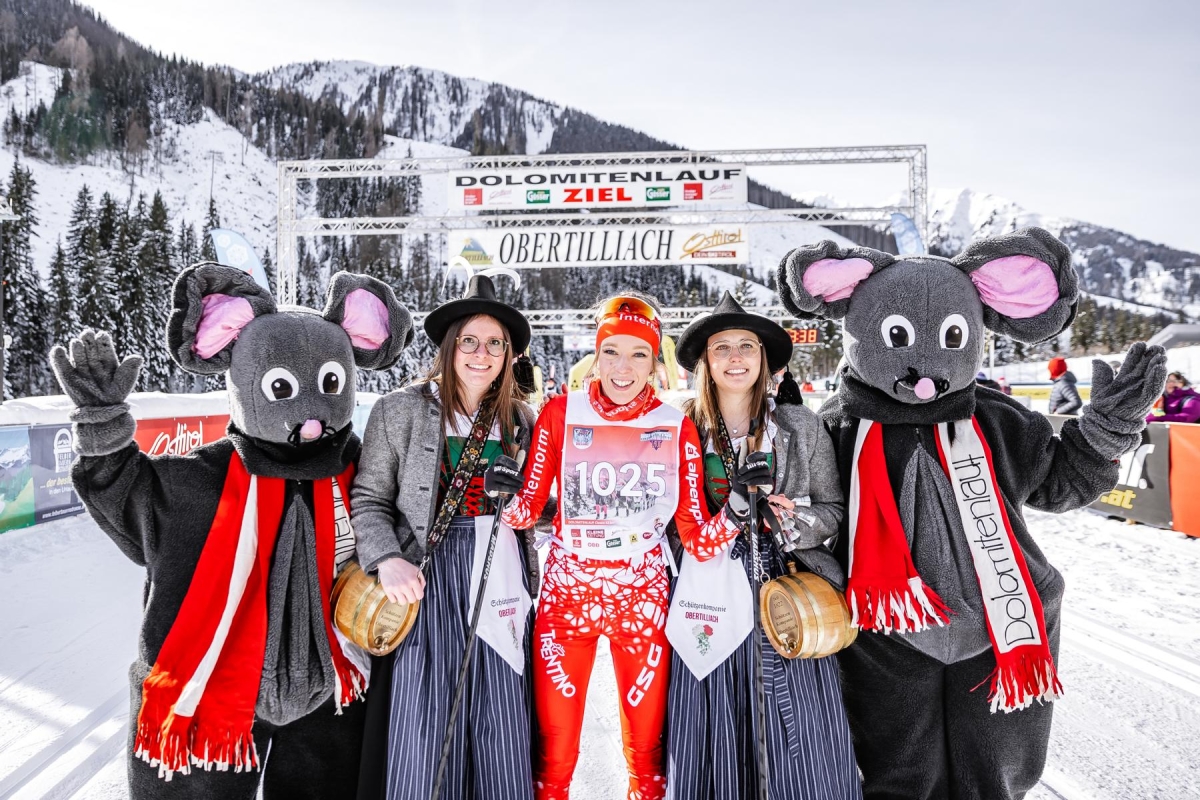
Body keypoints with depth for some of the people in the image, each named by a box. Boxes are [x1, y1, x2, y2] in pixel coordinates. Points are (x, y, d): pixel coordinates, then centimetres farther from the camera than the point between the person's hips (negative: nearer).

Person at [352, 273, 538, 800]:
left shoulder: (521, 420, 9)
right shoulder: (401, 409, 0)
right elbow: (368, 498, -1)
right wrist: (388, 560, -16)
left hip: (499, 575, 3)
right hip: (426, 577, -2)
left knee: (500, 726, 7)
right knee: (422, 724, 2)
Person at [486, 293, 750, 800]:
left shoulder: (677, 428, -2)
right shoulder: (560, 413, -3)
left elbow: (697, 532, -1)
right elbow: (529, 509, 1)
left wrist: (736, 512, -19)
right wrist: (508, 496, -20)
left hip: (642, 599, 1)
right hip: (567, 592, 0)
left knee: (646, 750, 11)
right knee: (554, 753, 7)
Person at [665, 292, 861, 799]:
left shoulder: (802, 427, 4)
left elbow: (835, 510, 6)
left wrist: (794, 521, -11)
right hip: (711, 599, 0)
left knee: (801, 738, 5)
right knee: (713, 740, 7)